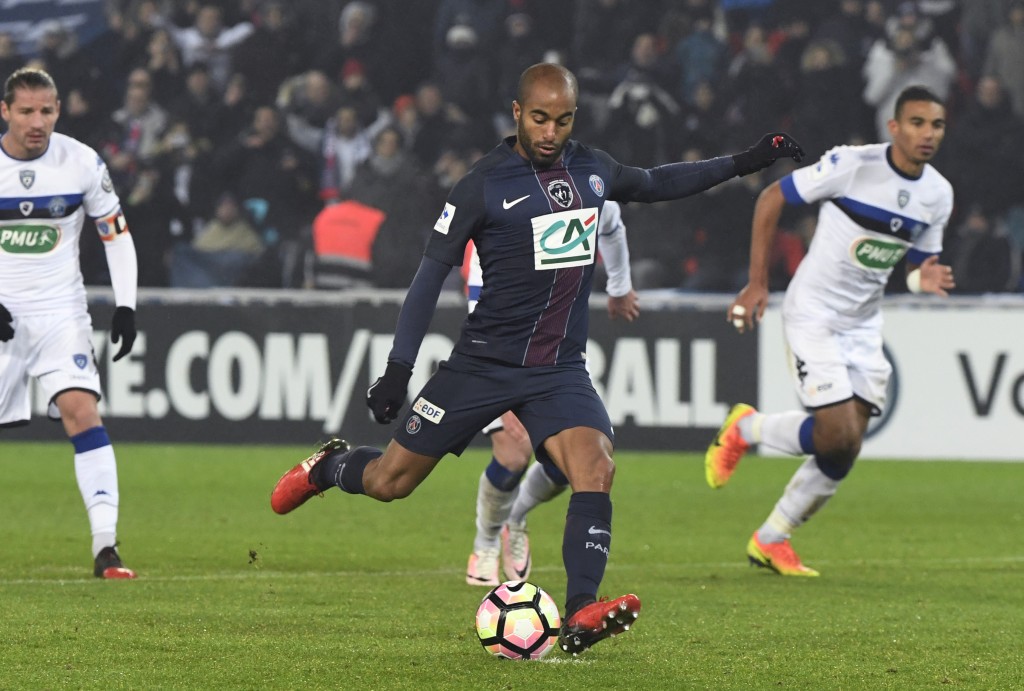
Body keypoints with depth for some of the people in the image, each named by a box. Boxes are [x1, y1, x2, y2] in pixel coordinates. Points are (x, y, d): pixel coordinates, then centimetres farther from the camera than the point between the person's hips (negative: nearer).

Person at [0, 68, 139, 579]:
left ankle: (106, 547, -21)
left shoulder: (82, 163, -4)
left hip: (60, 311, -1)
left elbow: (116, 234, 6)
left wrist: (126, 306, -3)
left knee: (81, 411, -19)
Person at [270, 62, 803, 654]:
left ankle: (580, 616, -29)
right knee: (389, 482, 4)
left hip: (561, 371, 3)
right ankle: (327, 467, 39)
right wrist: (399, 369, -11)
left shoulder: (592, 170, 5)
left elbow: (653, 184, 27)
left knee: (596, 469, -24)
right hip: (484, 362, -3)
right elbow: (433, 272, -7)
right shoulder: (485, 184, -10)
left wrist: (742, 163, 24)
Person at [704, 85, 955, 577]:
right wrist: (757, 283, -8)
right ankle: (745, 429, 12)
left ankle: (770, 541, 20)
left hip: (863, 325, 6)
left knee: (845, 452, 2)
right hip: (813, 313, -6)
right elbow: (771, 198, -8)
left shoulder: (938, 194, 1)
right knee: (838, 435, -16)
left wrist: (925, 279, -13)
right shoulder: (851, 165, -17)